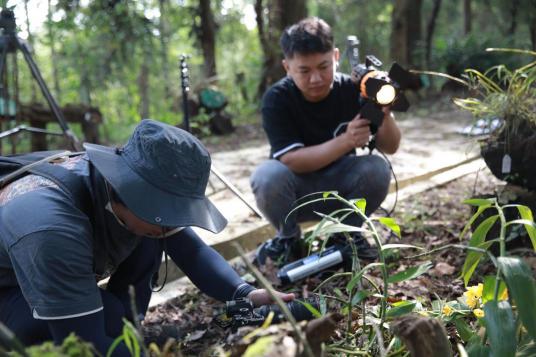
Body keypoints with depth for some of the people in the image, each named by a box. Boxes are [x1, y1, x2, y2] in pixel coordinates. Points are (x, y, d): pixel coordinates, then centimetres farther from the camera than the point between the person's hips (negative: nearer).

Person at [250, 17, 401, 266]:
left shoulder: (352, 90, -15)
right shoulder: (277, 99, -21)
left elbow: (390, 147, -13)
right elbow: (291, 160, -31)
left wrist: (385, 114, -35)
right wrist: (345, 141, -44)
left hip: (339, 184, 2)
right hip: (296, 190, -2)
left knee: (377, 169, -27)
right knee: (268, 175, -34)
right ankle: (288, 239, -3)